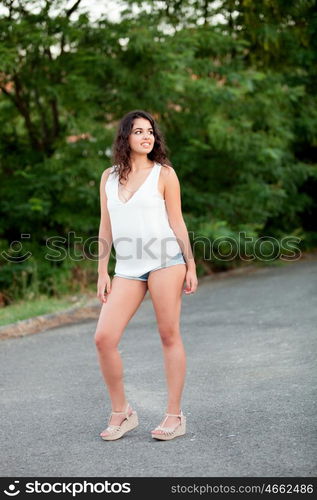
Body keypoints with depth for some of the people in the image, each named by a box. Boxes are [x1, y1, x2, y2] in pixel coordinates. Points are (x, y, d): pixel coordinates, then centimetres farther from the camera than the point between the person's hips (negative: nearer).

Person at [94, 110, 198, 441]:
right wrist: (102, 273, 10)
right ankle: (121, 412, 10)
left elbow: (176, 222, 4)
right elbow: (106, 227, 14)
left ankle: (175, 416, 9)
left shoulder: (164, 173, 3)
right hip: (127, 269, 4)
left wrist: (190, 265, 1)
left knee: (169, 336, 0)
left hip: (165, 261, -3)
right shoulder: (109, 177, 13)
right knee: (103, 338, -6)